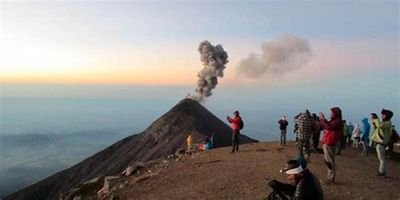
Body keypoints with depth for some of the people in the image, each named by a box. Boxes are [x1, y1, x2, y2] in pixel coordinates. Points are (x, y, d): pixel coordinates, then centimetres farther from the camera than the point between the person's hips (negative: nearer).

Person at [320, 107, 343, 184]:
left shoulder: (337, 121, -12)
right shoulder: (333, 120, 19)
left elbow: (328, 126, -29)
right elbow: (325, 127, 24)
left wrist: (323, 119, -19)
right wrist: (322, 120, 13)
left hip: (329, 144, -10)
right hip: (326, 143, 10)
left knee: (330, 161, -6)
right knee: (328, 161, 15)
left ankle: (332, 178, 0)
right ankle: (331, 177, 24)